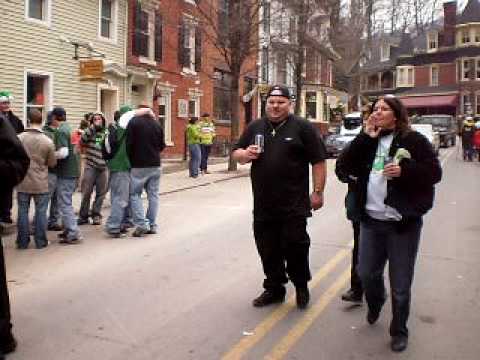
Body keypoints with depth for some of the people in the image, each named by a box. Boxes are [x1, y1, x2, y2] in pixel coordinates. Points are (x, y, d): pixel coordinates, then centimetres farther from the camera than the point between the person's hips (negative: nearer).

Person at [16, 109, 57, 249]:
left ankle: (22, 242, 18)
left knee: (23, 211, 11)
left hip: (22, 182, 2)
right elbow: (52, 163, -2)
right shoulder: (48, 141, -13)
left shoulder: (19, 138, -9)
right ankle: (41, 242, 15)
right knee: (41, 211, 9)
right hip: (41, 183, -1)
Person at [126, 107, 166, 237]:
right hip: (155, 165, 4)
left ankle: (141, 224, -6)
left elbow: (129, 144, -11)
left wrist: (130, 160, 3)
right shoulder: (157, 124, 7)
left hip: (139, 166, -4)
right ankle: (152, 225, 12)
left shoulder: (133, 122, -7)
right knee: (153, 195, 9)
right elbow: (162, 146, 11)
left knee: (135, 194, 4)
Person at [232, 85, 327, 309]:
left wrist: (318, 192, -6)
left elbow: (318, 161, -2)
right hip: (263, 204, 4)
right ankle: (274, 289, 28)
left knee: (295, 247, 1)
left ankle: (301, 287, 24)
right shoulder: (255, 127, 12)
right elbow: (236, 154, 17)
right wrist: (246, 154, -6)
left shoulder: (303, 128, -1)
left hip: (293, 205, -4)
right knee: (268, 249, 11)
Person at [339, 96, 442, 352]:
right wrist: (366, 137, -10)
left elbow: (434, 172, -8)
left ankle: (399, 331, 27)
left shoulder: (413, 140, -5)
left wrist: (404, 171, -23)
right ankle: (375, 303, 48)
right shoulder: (367, 140, 8)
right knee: (366, 273, 16)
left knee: (400, 284, 6)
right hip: (370, 220, 4)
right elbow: (347, 166, -3)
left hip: (403, 222, -4)